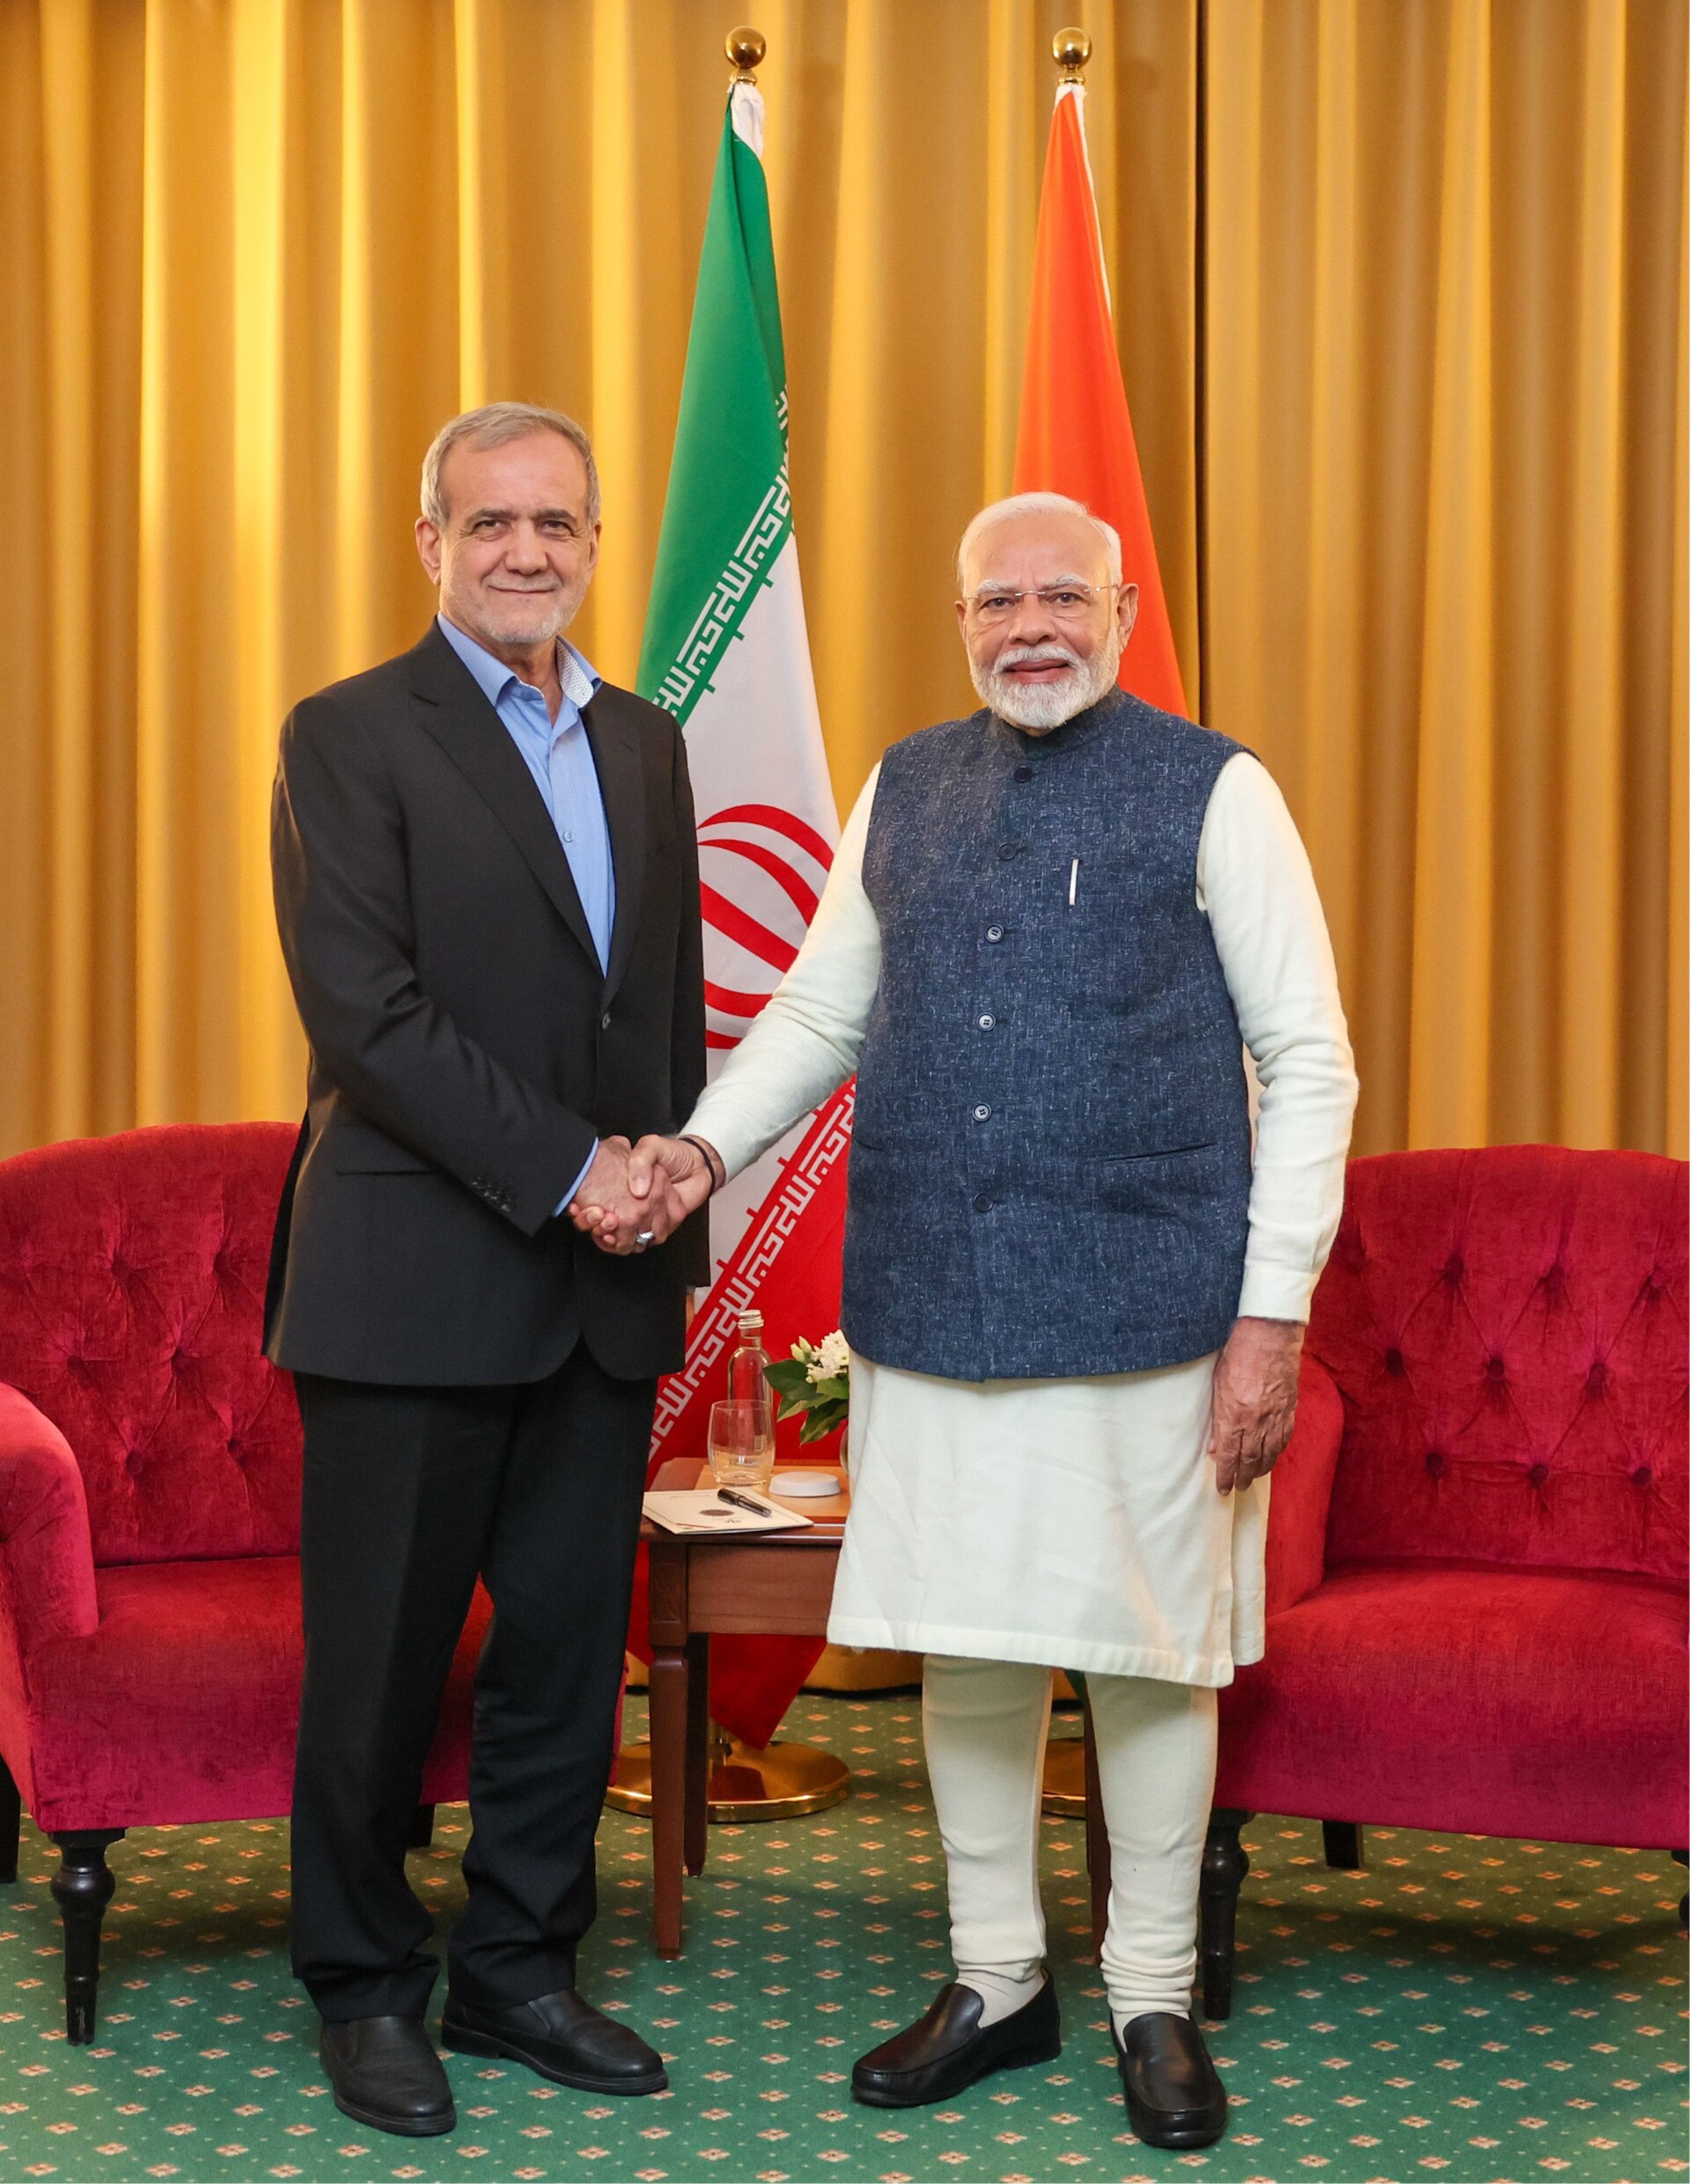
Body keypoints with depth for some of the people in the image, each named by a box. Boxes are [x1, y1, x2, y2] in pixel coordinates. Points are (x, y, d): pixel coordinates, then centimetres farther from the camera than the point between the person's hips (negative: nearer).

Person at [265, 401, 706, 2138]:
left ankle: (518, 1972, 24)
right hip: (417, 1278, -5)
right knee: (381, 1655, 4)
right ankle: (365, 1985, 20)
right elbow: (363, 1005, -14)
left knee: (568, 1645, 10)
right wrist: (565, 1165, -16)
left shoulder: (644, 745, 15)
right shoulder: (350, 736, -5)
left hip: (603, 1285, 6)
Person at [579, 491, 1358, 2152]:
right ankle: (996, 1983, 27)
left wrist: (1273, 1317, -9)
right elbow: (821, 1008, 18)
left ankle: (1155, 2004, 23)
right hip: (929, 1309, 4)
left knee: (1149, 1653, 6)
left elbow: (1307, 1061, -3)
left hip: (1141, 1310, -3)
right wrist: (704, 1150, 0)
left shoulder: (1214, 794, -2)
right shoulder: (903, 790, 11)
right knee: (966, 1651, 10)